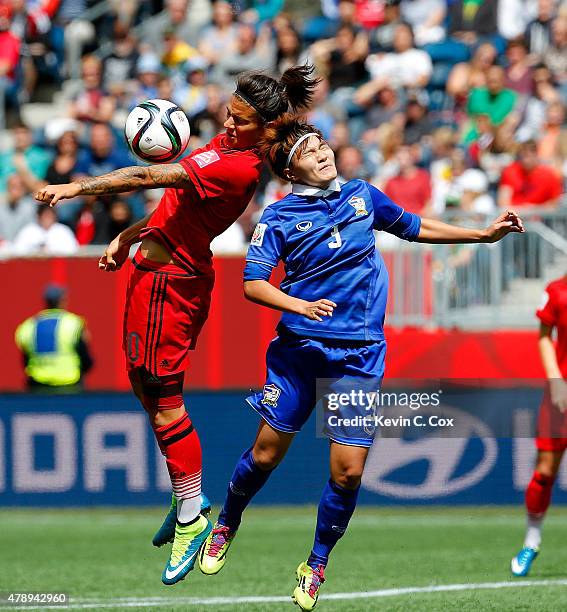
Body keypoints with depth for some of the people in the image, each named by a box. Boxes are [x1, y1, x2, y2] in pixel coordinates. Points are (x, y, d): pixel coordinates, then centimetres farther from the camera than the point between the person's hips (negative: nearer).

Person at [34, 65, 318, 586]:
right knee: (143, 383, 18)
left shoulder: (238, 167, -23)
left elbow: (152, 177, -27)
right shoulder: (225, 145, 8)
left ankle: (191, 518, 4)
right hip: (160, 265, 10)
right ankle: (186, 498, 28)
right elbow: (178, 201, 18)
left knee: (164, 399, -5)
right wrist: (127, 239, 12)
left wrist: (78, 187, -28)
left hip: (170, 277, -10)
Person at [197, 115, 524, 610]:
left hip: (359, 355, 2)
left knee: (348, 471, -5)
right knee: (266, 454, 5)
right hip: (299, 348, -2)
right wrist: (299, 305, -28)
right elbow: (253, 283, -11)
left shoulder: (363, 195, 8)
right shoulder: (280, 217, -3)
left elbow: (413, 227, 24)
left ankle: (317, 565, 16)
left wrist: (483, 235, 24)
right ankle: (225, 527, 33)